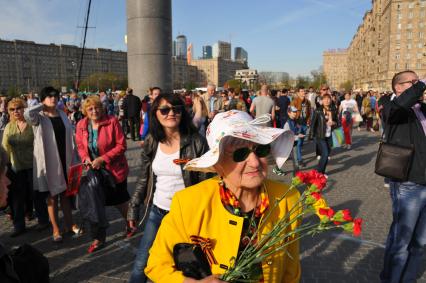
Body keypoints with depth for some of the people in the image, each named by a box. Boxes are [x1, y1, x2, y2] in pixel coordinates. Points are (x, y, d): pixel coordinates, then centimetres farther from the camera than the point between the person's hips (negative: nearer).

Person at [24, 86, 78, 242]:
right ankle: (56, 229, 18)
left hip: (64, 159, 4)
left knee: (65, 194, 14)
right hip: (48, 161, -4)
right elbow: (27, 113, -31)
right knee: (52, 196, 6)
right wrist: (42, 106, -13)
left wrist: (72, 157, 6)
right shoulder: (39, 117, -6)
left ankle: (69, 225, 27)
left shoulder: (63, 115, 8)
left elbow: (70, 137, 9)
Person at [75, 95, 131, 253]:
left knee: (120, 201, 15)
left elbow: (121, 145, -15)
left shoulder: (112, 121, -14)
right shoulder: (81, 125, -1)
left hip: (115, 170, -3)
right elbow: (80, 146, 10)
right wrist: (86, 158, -11)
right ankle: (98, 239, 26)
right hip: (93, 170, 4)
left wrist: (103, 158, -22)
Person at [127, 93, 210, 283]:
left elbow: (205, 181, -9)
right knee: (141, 264, 12)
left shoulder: (196, 141, -14)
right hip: (156, 211, 4)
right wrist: (133, 208, 9)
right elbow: (143, 179, 8)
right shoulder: (151, 142, -2)